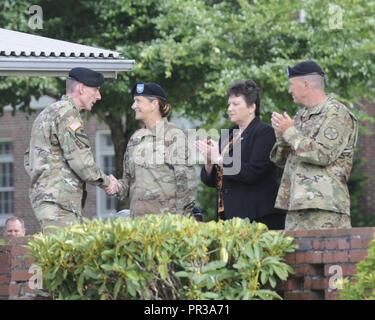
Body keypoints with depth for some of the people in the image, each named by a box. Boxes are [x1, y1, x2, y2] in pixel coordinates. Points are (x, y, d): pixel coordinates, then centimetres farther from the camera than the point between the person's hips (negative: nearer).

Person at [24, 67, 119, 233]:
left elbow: (29, 157, 28)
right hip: (58, 201, -10)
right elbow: (80, 159, -15)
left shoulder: (47, 113, 23)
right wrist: (104, 180, -2)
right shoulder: (67, 113, -9)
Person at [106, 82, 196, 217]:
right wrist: (119, 187, -2)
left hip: (167, 216, -6)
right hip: (138, 217, 6)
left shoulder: (174, 136, -5)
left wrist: (181, 219, -14)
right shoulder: (135, 138, 14)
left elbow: (185, 181, -9)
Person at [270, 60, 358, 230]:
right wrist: (281, 135, 3)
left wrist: (290, 132, -8)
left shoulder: (336, 113, -5)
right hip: (296, 204, 8)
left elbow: (322, 154, -17)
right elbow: (280, 160, 23)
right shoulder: (301, 116, 21)